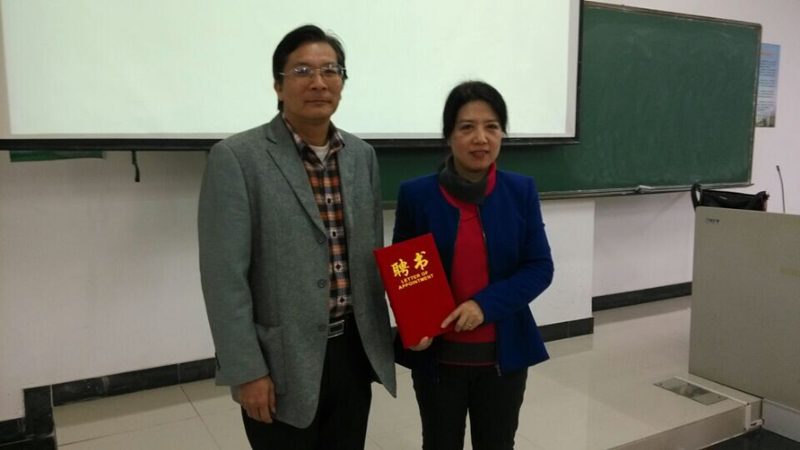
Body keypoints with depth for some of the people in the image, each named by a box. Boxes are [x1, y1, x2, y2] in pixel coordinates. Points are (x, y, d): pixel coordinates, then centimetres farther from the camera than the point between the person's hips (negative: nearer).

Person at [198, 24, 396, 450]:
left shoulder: (362, 155, 6)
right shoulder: (236, 157, -11)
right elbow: (224, 276, -14)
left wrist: (380, 339, 13)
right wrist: (247, 371, -15)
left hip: (353, 350, 5)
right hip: (282, 360, -5)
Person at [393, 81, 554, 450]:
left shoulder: (521, 191, -3)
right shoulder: (417, 194, -8)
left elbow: (540, 268, -5)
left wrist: (485, 305, -19)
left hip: (504, 354, 2)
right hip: (438, 356, -1)